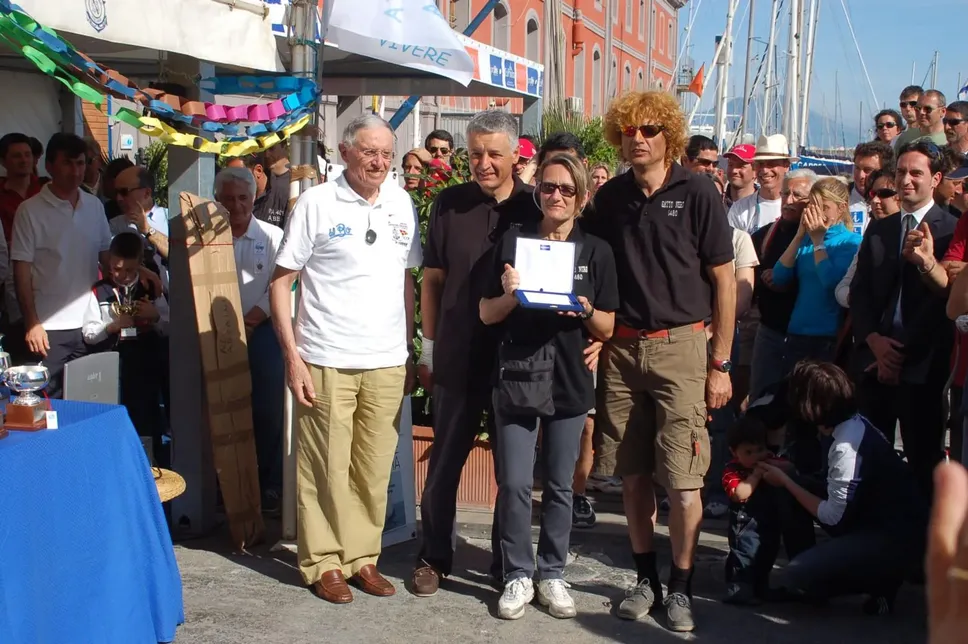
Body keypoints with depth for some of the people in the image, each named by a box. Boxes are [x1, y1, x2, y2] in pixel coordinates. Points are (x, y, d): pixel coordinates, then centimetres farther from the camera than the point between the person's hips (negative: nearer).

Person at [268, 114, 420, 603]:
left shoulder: (402, 205, 9)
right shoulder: (316, 203, -4)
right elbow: (281, 282, -3)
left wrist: (409, 350, 12)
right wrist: (292, 357, -9)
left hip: (387, 362, 4)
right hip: (326, 361, -4)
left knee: (374, 469, 10)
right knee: (327, 468, 3)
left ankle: (362, 557, 24)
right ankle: (323, 561, 17)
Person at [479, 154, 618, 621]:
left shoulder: (596, 251, 3)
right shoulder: (513, 241, 2)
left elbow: (608, 328, 4)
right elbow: (487, 315, 4)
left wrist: (585, 310, -16)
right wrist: (509, 296, -16)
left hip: (570, 380, 1)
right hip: (516, 375, -1)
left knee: (559, 485, 9)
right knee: (514, 483, -1)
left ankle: (552, 574, 22)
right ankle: (518, 575, 13)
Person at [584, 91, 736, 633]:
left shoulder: (697, 192, -3)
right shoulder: (610, 197, 8)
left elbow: (724, 280, -1)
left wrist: (721, 363, -3)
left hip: (680, 345, -3)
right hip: (622, 347, 4)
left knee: (683, 478, -4)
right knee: (633, 472, 8)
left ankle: (681, 586, 11)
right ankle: (646, 577, 22)